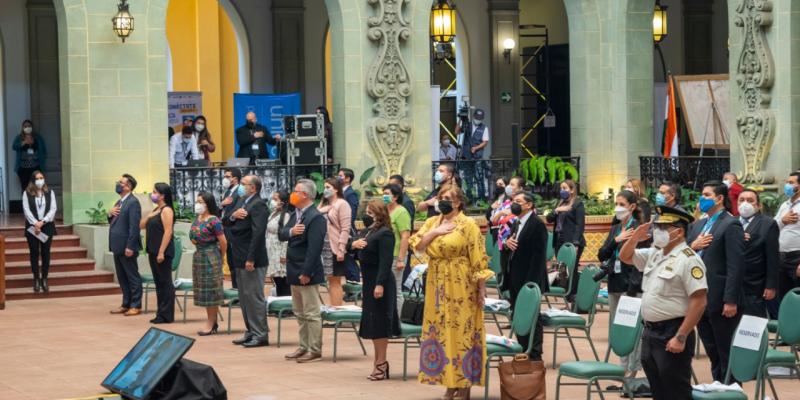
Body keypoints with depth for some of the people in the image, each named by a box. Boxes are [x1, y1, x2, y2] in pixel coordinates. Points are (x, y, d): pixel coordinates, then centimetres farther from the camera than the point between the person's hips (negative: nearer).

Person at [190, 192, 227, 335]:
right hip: (198, 255, 8)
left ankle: (211, 323, 6)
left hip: (210, 257, -8)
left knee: (210, 290, -1)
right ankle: (212, 322, 19)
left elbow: (223, 242, -14)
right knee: (203, 291, 11)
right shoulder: (197, 219, 7)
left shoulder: (213, 221, -16)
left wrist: (220, 258, -2)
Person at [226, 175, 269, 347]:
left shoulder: (258, 205, -14)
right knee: (244, 297, 15)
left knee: (254, 297, -5)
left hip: (252, 259, -10)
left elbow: (258, 232, -21)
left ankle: (261, 335, 0)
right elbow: (225, 222, 14)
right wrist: (233, 216, -9)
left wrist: (251, 259, -24)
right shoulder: (241, 201, 14)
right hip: (240, 258, 10)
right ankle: (251, 331, 23)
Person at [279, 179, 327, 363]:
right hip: (295, 272, 10)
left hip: (306, 273, -10)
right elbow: (281, 235, 8)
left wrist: (306, 272, -23)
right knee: (299, 313, 16)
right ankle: (304, 347, 24)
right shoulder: (295, 214, 12)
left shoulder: (315, 218, -17)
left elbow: (314, 248, -21)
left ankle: (315, 350, 2)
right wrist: (290, 232, -15)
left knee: (311, 314, -3)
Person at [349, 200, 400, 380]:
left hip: (379, 281, -10)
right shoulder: (369, 231, 14)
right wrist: (354, 244, -5)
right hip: (369, 280, 10)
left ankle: (381, 363, 1)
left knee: (379, 323, -5)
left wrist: (380, 284, -26)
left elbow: (386, 261, -22)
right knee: (373, 323, 13)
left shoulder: (384, 233, -15)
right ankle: (379, 361, 20)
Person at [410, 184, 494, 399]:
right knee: (441, 331, 7)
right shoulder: (432, 222, 11)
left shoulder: (468, 225, -7)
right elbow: (417, 245, 1)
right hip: (437, 286, 6)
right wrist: (434, 232, -11)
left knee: (462, 331, -4)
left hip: (461, 287, -6)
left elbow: (478, 259, -9)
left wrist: (481, 288, -13)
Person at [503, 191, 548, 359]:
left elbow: (539, 255, -18)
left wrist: (531, 282, -24)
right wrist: (508, 241, -2)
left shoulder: (537, 225, -13)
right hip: (515, 280, 9)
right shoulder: (517, 223, 15)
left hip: (529, 280, -9)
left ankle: (534, 356, 3)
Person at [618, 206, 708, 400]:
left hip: (672, 334, -8)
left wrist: (681, 337, -23)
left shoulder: (689, 260, -15)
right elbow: (625, 257, 24)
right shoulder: (654, 254, 10)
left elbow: (699, 302, -20)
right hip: (650, 332, 8)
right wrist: (635, 237, 3)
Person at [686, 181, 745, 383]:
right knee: (711, 352, 14)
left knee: (726, 353, 1)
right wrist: (692, 246, -7)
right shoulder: (697, 225, 15)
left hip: (720, 300, -7)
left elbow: (735, 266, -16)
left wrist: (731, 301, -20)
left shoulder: (730, 225, -10)